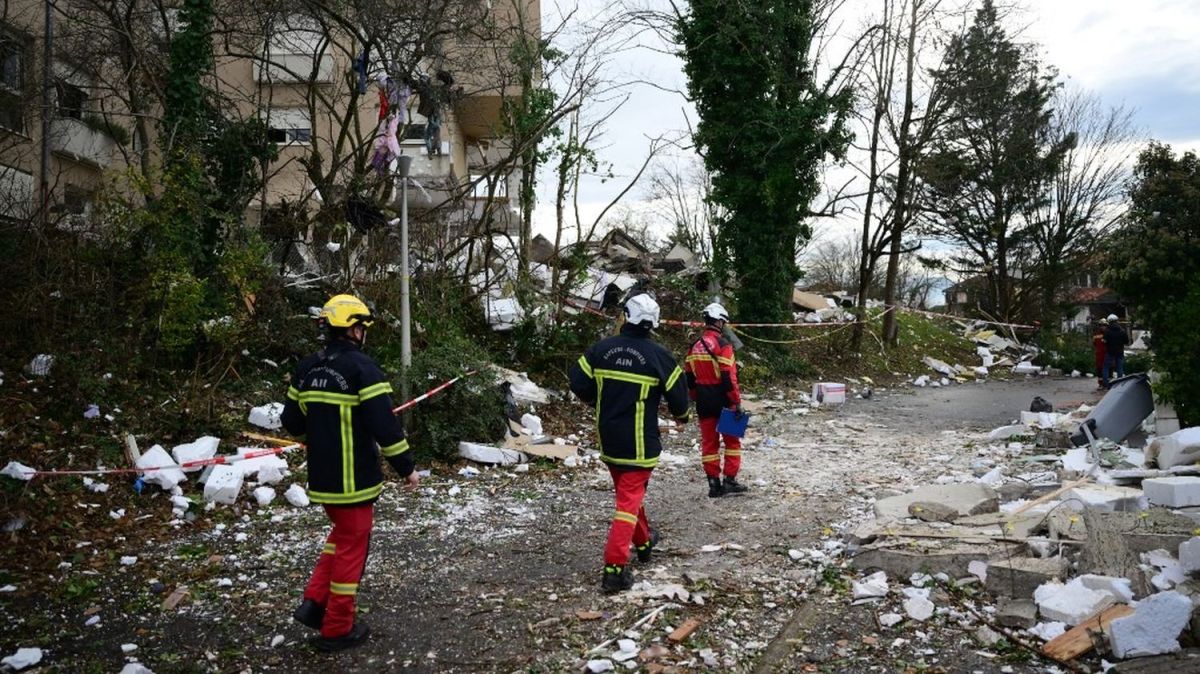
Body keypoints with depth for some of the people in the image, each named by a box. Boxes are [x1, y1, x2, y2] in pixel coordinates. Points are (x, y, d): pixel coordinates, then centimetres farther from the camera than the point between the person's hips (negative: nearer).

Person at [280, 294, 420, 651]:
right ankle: (337, 629, 17)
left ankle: (314, 602, 20)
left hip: (322, 475, 7)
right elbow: (385, 426, -21)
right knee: (351, 547, 6)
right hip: (354, 477, -7)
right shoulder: (362, 368, -18)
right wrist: (406, 467, -10)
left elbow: (292, 421, 11)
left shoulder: (307, 368, 5)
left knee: (342, 534, 27)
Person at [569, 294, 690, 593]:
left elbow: (579, 383, -1)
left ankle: (643, 540, 44)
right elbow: (677, 392, -4)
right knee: (630, 499, -1)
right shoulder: (658, 354, -12)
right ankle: (615, 567, -8)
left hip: (608, 438, 5)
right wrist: (680, 415, 18)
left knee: (628, 490, 24)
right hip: (639, 442, -4)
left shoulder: (601, 349, -4)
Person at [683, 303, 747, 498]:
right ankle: (730, 480, 6)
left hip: (704, 403, 6)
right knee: (732, 440, 7)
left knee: (709, 442, 9)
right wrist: (737, 402, -14)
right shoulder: (721, 345, -13)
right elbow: (729, 377, -18)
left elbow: (689, 378, 11)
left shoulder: (694, 347, 7)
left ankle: (714, 483, 11)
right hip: (722, 401, -6)